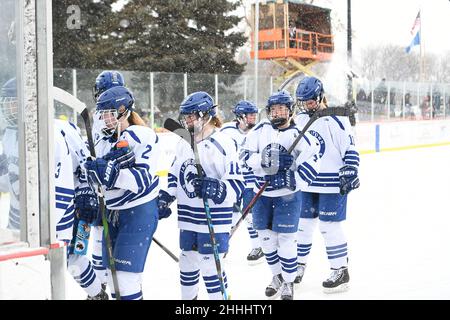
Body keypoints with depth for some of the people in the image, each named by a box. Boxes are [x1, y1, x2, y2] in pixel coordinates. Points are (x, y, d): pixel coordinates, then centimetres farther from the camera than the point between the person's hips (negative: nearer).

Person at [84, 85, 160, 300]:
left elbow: (144, 179, -22)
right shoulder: (104, 141, 10)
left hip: (139, 213, -8)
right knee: (112, 274, 12)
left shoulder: (143, 136, -13)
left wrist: (113, 173, -34)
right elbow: (99, 182, 9)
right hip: (112, 213, 8)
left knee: (126, 274, -10)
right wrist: (95, 171, -13)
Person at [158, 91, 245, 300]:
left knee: (211, 266, -4)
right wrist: (164, 200, 12)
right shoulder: (183, 144, 10)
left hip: (214, 219, -7)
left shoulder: (223, 143, -12)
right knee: (187, 263, 16)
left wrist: (216, 189, -32)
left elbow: (236, 182, -16)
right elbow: (174, 175, 21)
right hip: (188, 218, 7)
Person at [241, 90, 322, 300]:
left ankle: (288, 282, 14)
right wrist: (264, 162, -20)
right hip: (262, 193, 4)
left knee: (286, 239, -3)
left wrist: (294, 181, -23)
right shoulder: (260, 130, 2)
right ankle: (277, 275, 33)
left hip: (287, 195, -4)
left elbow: (312, 161, -14)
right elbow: (247, 154, -2)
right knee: (266, 236, 13)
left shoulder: (298, 134, -9)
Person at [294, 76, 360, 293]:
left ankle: (341, 270, 6)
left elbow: (350, 149, -13)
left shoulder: (336, 120, -13)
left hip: (332, 184, -6)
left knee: (329, 226, -6)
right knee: (302, 223, 12)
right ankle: (299, 264, 27)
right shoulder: (300, 120, 7)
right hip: (307, 184, 7)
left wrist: (349, 173, -19)